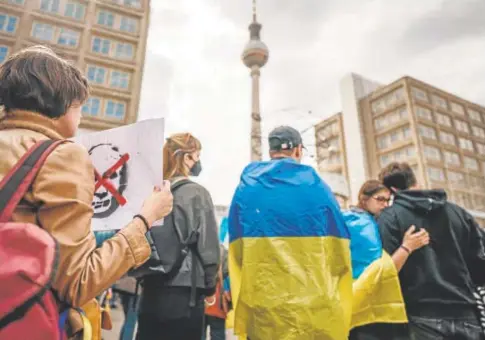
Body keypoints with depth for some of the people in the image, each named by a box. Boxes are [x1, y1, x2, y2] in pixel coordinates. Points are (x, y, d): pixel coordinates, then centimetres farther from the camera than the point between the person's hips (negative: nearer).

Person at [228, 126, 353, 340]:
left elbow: (236, 249, 1)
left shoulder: (247, 186, 1)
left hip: (261, 305, 2)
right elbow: (338, 249, 0)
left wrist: (238, 299, 11)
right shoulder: (315, 184, -4)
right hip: (315, 304, -1)